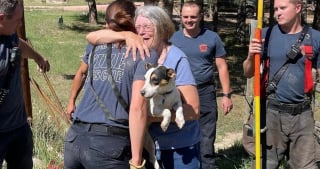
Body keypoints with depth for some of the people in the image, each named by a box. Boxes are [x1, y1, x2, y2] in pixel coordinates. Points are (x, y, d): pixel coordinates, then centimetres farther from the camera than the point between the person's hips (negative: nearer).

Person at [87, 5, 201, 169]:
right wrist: (126, 35, -26)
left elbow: (193, 110, -19)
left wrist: (149, 116, -28)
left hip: (179, 149, -4)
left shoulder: (176, 59, -17)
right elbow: (92, 37, -10)